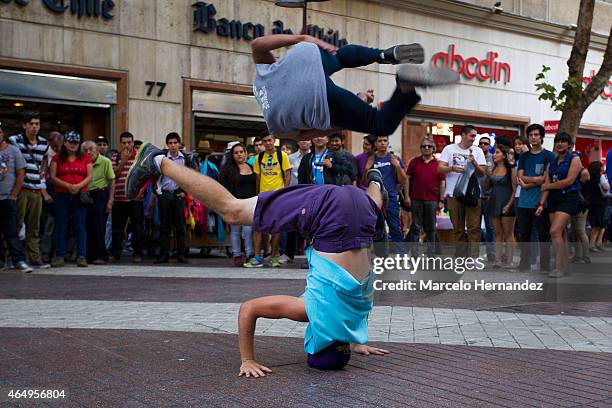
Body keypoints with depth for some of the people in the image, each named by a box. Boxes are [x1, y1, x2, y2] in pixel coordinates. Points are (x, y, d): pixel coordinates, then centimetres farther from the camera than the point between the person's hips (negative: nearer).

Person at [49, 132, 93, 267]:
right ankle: (59, 256, 5)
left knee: (80, 227, 0)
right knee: (61, 227, 1)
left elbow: (90, 176, 3)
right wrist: (68, 186, -12)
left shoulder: (85, 158, 10)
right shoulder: (57, 158, 9)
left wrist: (78, 186, -13)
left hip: (80, 196, 0)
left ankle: (81, 256, 2)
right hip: (62, 196, 0)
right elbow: (53, 177, 1)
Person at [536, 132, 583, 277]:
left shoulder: (574, 159, -2)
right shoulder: (552, 162, 15)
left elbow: (569, 181, -12)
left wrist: (548, 186, -4)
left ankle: (559, 267, -15)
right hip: (553, 199, 7)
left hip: (568, 198, -7)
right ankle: (565, 265, 12)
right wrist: (541, 204, -1)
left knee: (555, 231, -18)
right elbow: (547, 183, 9)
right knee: (560, 234, 7)